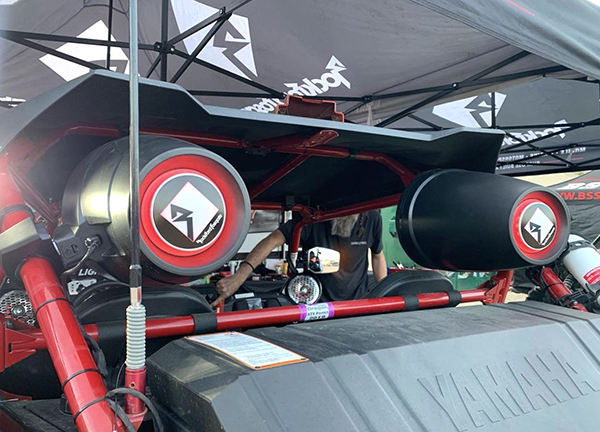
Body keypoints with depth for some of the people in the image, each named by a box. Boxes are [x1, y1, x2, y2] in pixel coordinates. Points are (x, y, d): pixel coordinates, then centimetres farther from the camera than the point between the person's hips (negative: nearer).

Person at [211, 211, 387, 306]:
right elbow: (273, 240, -29)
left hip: (359, 301, 3)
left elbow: (378, 256, 8)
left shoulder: (372, 219, -9)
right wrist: (239, 276, -41)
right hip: (318, 303, -2)